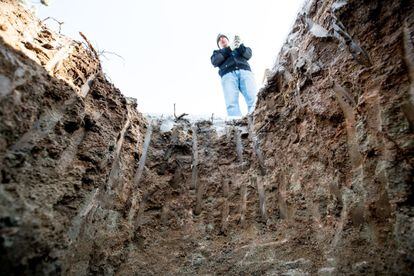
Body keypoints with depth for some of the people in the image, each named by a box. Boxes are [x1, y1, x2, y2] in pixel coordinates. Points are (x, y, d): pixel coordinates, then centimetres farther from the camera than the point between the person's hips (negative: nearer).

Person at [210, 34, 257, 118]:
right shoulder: (217, 52, 33)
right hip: (228, 74, -1)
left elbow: (248, 54, 15)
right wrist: (229, 49, -2)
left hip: (245, 71, 1)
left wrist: (240, 46, -6)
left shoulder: (239, 48, 37)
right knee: (231, 102, -26)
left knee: (253, 98, -25)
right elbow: (215, 62, 9)